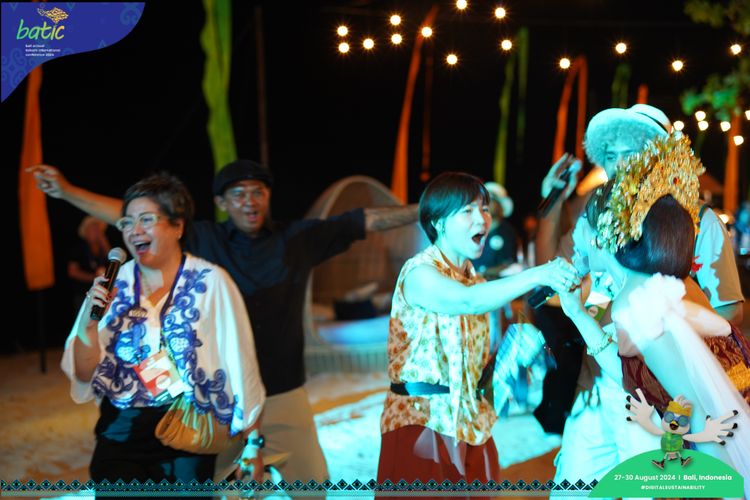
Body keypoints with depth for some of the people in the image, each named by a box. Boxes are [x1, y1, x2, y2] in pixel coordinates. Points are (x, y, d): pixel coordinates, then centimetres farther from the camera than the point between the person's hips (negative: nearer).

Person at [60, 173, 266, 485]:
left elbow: (240, 365, -8)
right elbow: (84, 376, 1)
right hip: (119, 435, 3)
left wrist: (252, 445, -7)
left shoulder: (209, 282, -10)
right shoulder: (113, 286, 0)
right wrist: (89, 322, -16)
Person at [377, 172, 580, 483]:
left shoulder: (473, 279, 12)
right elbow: (469, 301, -33)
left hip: (469, 420, 7)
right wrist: (536, 275, -38)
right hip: (422, 419, -7)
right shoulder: (419, 273, -13)